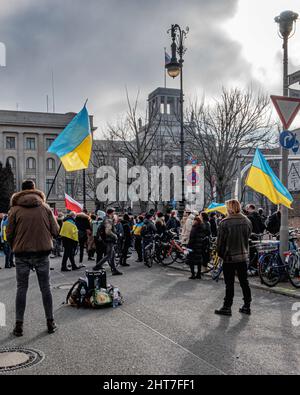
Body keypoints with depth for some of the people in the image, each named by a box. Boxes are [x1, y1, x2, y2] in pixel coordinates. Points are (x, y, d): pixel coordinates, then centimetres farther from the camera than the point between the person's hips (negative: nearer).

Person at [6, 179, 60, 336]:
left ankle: (19, 325, 11)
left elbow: (9, 234, -1)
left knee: (21, 288, 9)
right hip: (42, 252, 1)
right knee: (45, 288, 10)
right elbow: (55, 231, -2)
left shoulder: (15, 209, -2)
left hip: (22, 254, 0)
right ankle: (50, 322, 16)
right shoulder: (45, 207, 0)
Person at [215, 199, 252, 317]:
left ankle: (227, 307, 9)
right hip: (244, 256, 5)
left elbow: (220, 241, -10)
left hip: (229, 257, -5)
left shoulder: (225, 222, -15)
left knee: (229, 284, 2)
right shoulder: (247, 221, 1)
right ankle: (247, 306, 21)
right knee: (244, 282, 13)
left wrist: (220, 253, 3)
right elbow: (248, 238, 8)